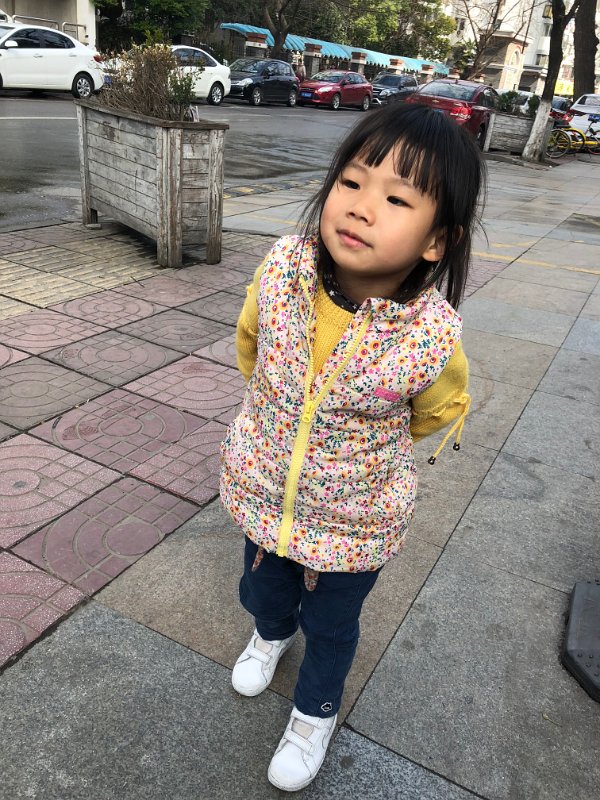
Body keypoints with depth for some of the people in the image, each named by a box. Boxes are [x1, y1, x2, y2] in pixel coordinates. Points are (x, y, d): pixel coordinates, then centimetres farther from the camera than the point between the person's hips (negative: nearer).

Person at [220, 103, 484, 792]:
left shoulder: (431, 336, -30)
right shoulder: (281, 270, -23)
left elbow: (439, 411, -5)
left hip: (354, 522, -2)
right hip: (263, 491, 3)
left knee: (331, 624, 24)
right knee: (262, 591, 31)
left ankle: (316, 710, 57)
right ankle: (273, 632, 68)